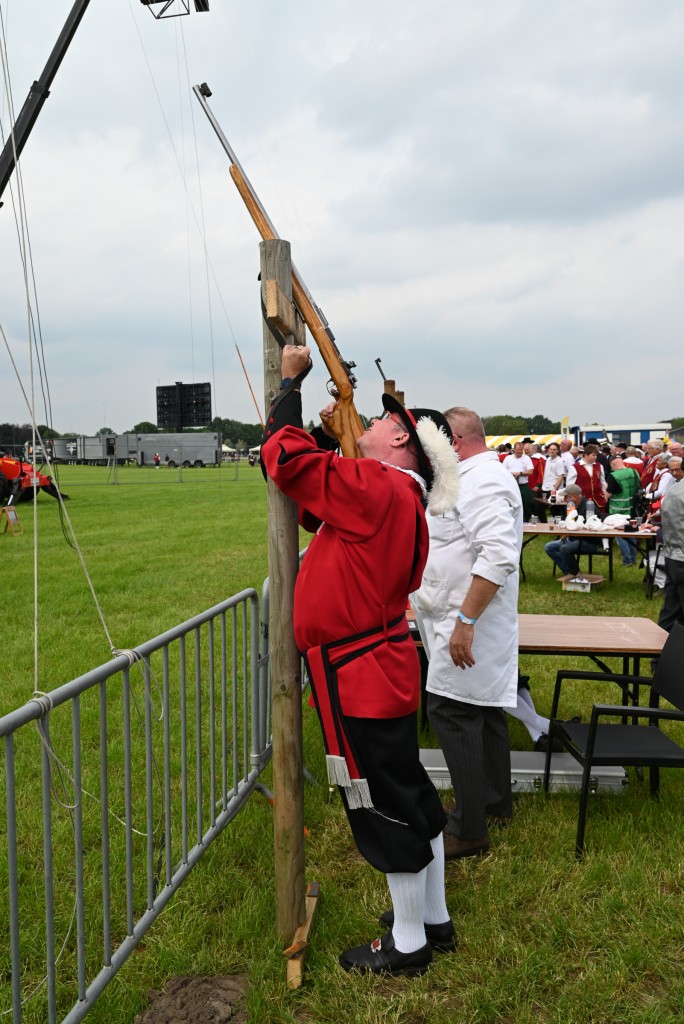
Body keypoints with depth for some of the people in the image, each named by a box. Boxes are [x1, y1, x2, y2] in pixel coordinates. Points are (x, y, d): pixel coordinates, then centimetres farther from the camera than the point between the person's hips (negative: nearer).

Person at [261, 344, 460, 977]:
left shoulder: (377, 488, -20)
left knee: (383, 810, 6)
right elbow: (320, 512, 21)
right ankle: (433, 919, 39)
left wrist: (290, 378, -7)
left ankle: (408, 945, 26)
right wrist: (334, 437, 15)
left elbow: (284, 454, -22)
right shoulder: (403, 500, 10)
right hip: (386, 670, 10)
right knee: (410, 794, 20)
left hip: (359, 678, -10)